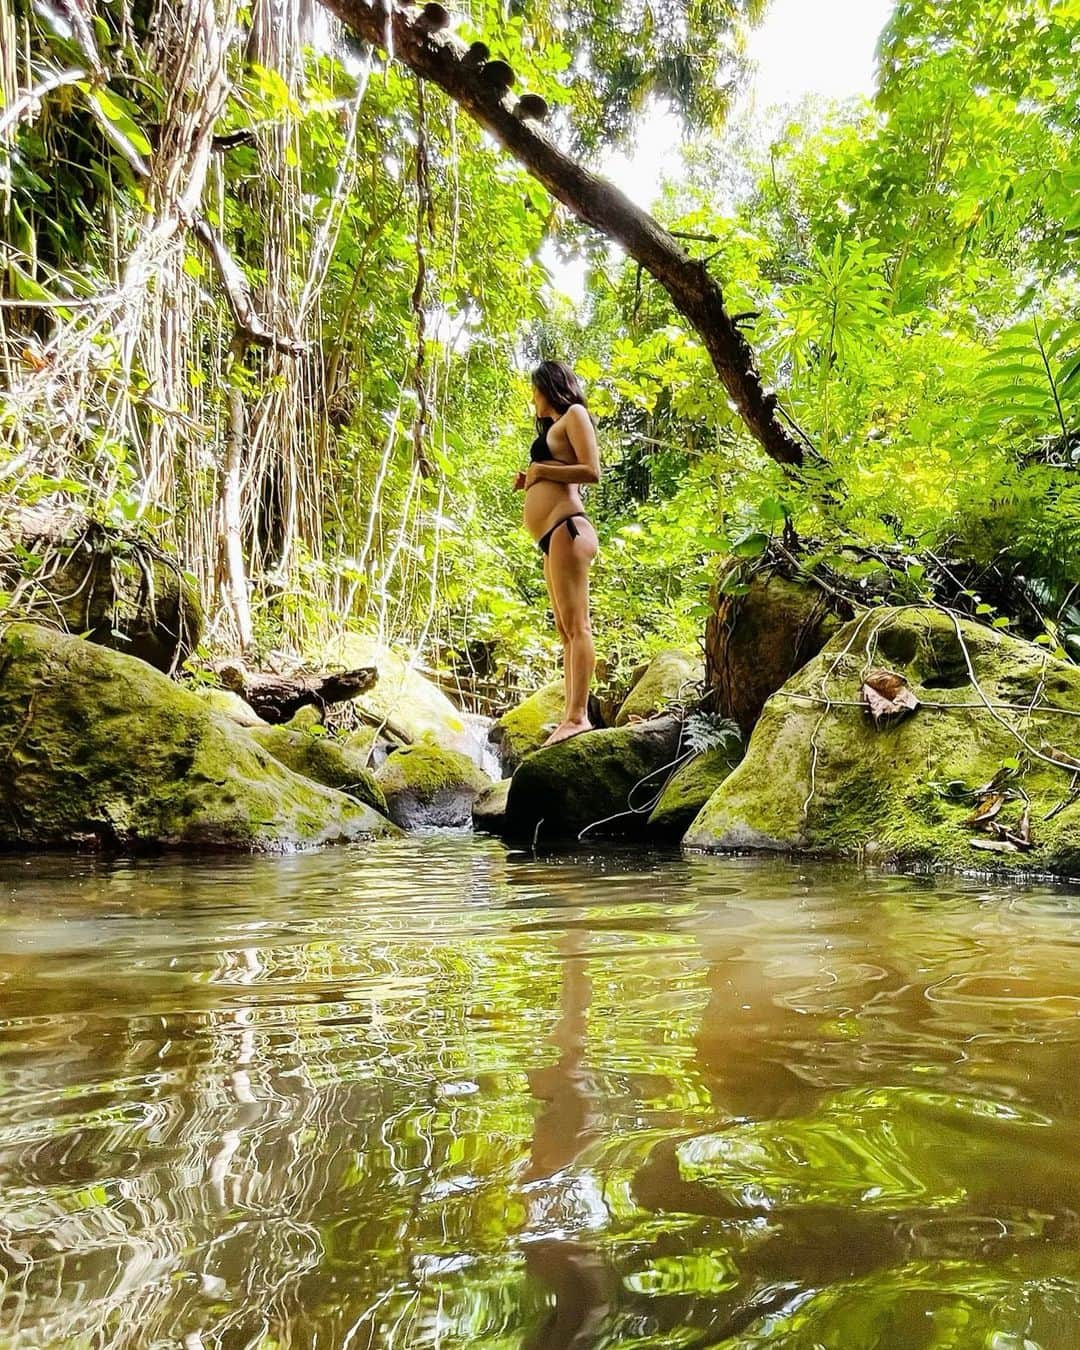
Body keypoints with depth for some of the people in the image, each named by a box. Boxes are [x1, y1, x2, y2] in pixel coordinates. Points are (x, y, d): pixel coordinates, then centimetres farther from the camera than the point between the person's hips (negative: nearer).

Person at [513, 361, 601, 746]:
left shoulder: (574, 414, 5)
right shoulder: (554, 426, 30)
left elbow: (591, 471, -9)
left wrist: (541, 470, -3)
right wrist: (530, 482, 15)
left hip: (566, 529, -10)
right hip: (553, 537, 10)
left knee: (576, 625, -16)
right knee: (565, 629, 4)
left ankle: (579, 716, -21)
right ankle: (571, 717, 3)